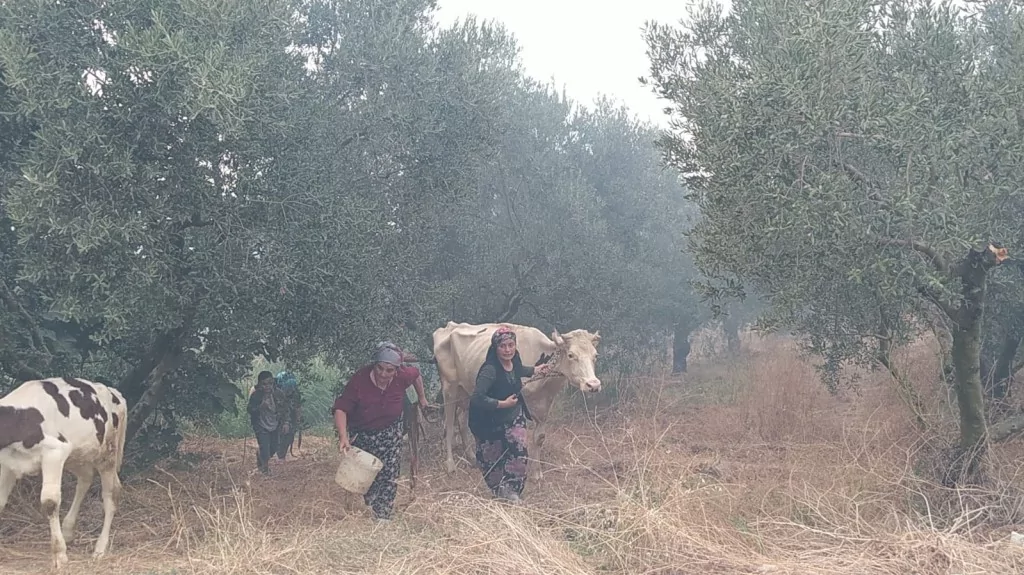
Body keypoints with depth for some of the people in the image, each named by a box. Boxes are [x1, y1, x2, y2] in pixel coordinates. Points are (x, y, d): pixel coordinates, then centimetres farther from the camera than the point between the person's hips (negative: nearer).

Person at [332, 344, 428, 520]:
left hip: (390, 433, 1)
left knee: (389, 476, -6)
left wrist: (422, 398, 15)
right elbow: (341, 409, -34)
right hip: (361, 434, -1)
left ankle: (382, 517, 1)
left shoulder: (402, 376, -21)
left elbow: (416, 374, 4)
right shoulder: (359, 380, -32)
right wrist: (343, 436, -46)